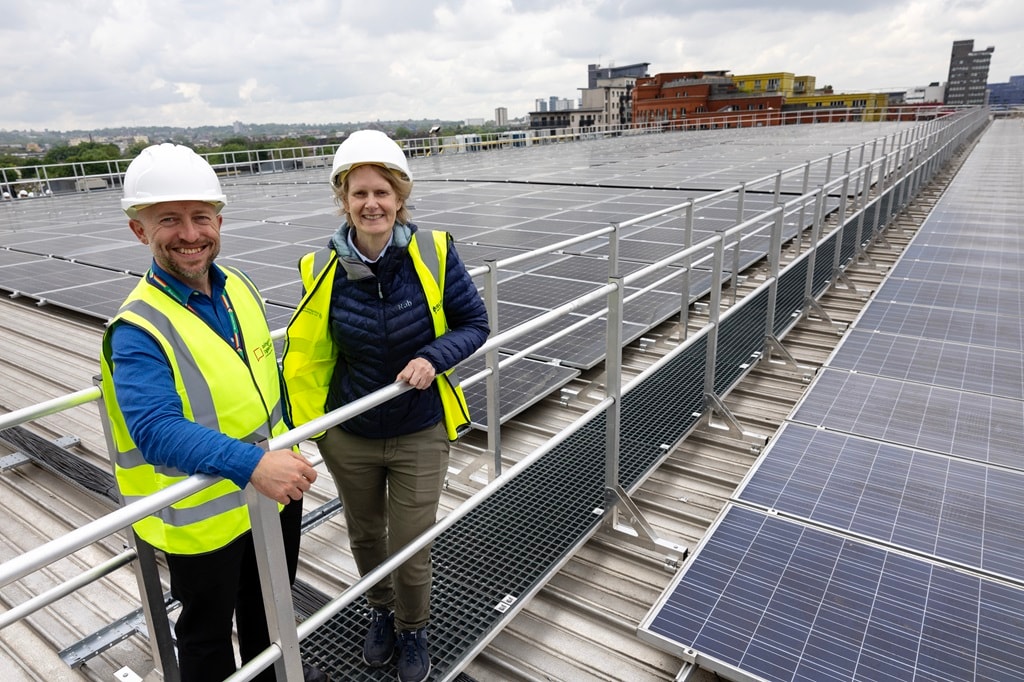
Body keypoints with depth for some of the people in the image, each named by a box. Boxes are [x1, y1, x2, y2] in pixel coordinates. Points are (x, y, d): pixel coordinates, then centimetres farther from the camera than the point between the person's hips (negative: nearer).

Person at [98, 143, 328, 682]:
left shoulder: (240, 287, -2)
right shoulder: (138, 328, -24)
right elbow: (156, 429, -35)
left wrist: (287, 458, 13)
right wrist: (252, 464, -46)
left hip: (274, 489, 7)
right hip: (204, 515, -7)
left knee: (270, 604, 30)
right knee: (208, 630, 19)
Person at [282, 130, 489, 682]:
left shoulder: (433, 252, -16)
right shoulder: (324, 269, -12)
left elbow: (475, 324, -7)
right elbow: (307, 356, -2)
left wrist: (433, 358, -24)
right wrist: (302, 427, -4)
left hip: (420, 434, -2)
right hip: (349, 435, 2)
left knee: (410, 550, 9)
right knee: (364, 536, 23)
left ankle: (412, 629, 43)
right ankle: (381, 611, 55)